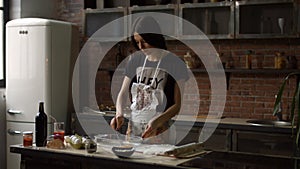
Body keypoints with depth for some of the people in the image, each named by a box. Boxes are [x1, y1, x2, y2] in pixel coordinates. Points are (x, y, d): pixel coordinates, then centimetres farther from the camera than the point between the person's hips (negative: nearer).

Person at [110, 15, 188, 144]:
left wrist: (157, 121, -22)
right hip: (133, 130, 4)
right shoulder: (136, 59, 9)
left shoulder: (174, 63, -6)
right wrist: (119, 113, -6)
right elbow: (123, 93, 13)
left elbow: (178, 105, -8)